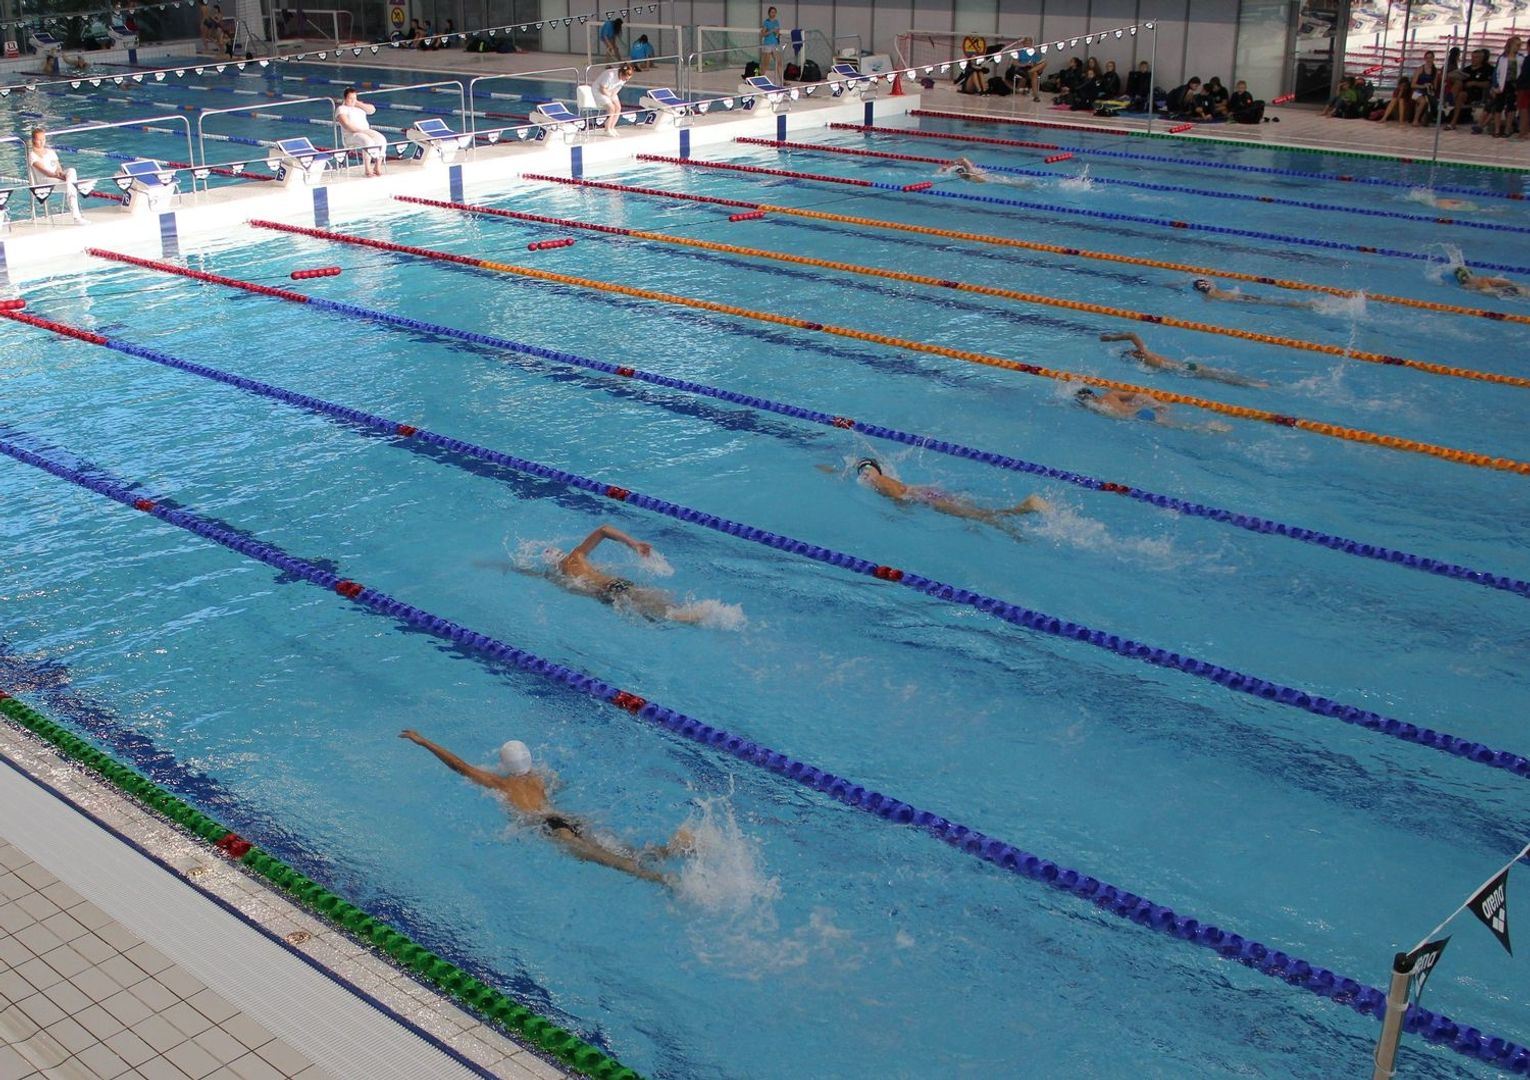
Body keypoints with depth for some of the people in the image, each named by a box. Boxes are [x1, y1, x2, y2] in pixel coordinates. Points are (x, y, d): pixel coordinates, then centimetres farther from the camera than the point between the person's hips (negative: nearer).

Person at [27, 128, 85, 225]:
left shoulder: (50, 151, 20)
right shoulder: (32, 154, -2)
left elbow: (58, 167, 14)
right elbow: (43, 171, -14)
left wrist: (61, 172, -12)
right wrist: (59, 176, -25)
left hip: (57, 177, 6)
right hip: (44, 181, -6)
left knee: (71, 171, -28)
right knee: (70, 187, -32)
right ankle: (76, 217, -33)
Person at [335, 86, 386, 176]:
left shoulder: (359, 106, 21)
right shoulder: (341, 109, 0)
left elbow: (372, 110, 7)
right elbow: (346, 125, -14)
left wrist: (359, 104, 1)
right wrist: (361, 130, -20)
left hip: (367, 132, 6)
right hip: (351, 135, -6)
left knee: (382, 140, -23)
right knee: (368, 142, -36)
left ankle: (378, 167, -23)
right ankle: (368, 170, -31)